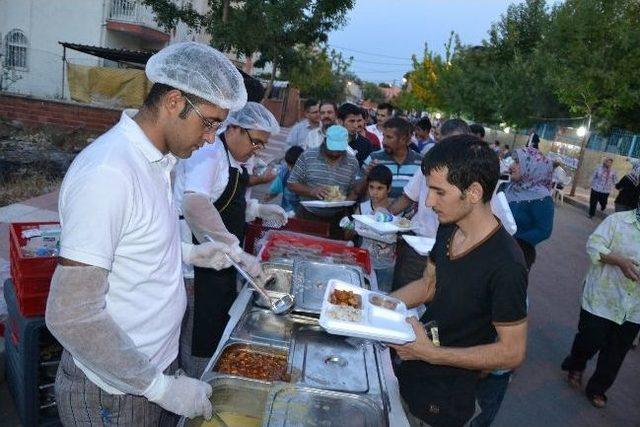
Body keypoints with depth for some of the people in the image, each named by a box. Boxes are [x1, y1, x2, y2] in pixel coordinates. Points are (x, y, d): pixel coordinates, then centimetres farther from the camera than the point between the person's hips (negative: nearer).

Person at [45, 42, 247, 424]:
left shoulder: (156, 158, 2)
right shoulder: (108, 173, -27)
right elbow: (70, 315, -28)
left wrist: (188, 253, 4)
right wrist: (159, 386, -21)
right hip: (114, 393, -8)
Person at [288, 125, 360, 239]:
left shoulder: (353, 162, 1)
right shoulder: (307, 156, -4)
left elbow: (355, 191, 6)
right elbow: (292, 184, -3)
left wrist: (348, 201, -15)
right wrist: (311, 191, -19)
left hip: (336, 219, 1)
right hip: (307, 216, -1)